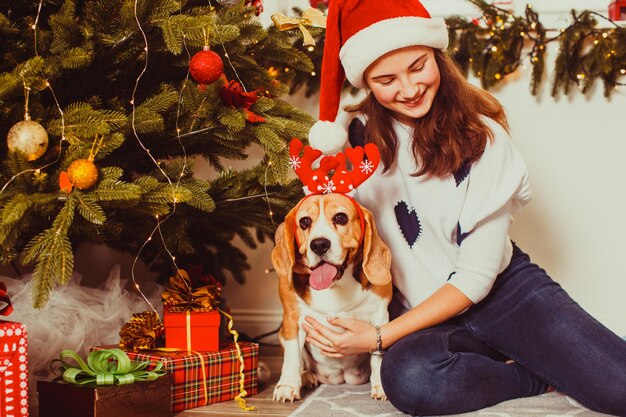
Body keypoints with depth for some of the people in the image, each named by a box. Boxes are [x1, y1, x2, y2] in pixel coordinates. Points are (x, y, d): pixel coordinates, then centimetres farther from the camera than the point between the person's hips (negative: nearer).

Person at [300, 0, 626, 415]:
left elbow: (476, 276, -12)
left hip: (505, 289, -2)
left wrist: (381, 336, -19)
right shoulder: (354, 135, -5)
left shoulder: (483, 137, -10)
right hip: (427, 315, 3)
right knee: (407, 378, -37)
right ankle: (541, 377, -11)